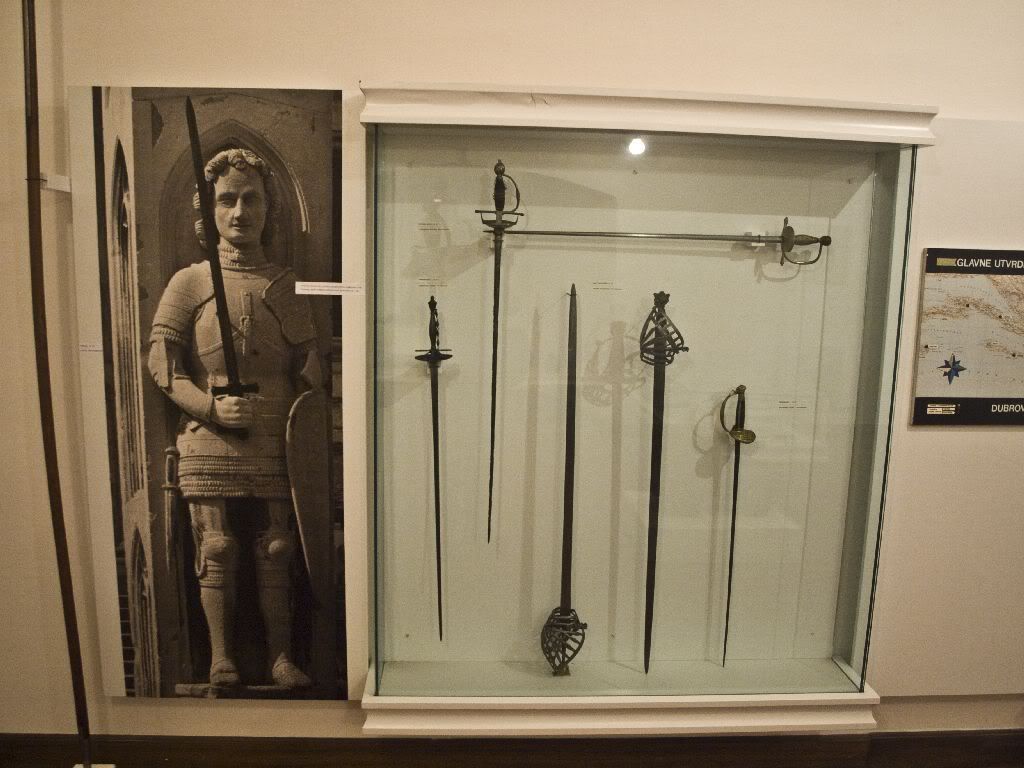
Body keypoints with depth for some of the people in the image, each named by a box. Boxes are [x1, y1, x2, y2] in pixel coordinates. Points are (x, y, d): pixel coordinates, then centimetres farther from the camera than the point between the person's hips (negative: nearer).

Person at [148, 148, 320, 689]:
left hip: (275, 445, 1)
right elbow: (160, 359, 0)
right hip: (210, 445, -1)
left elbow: (309, 369, 10)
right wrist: (211, 407, -14)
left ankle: (280, 656, 20)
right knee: (216, 549, 5)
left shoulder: (286, 286, 10)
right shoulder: (189, 282, 5)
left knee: (275, 551, 6)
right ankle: (221, 655, 23)